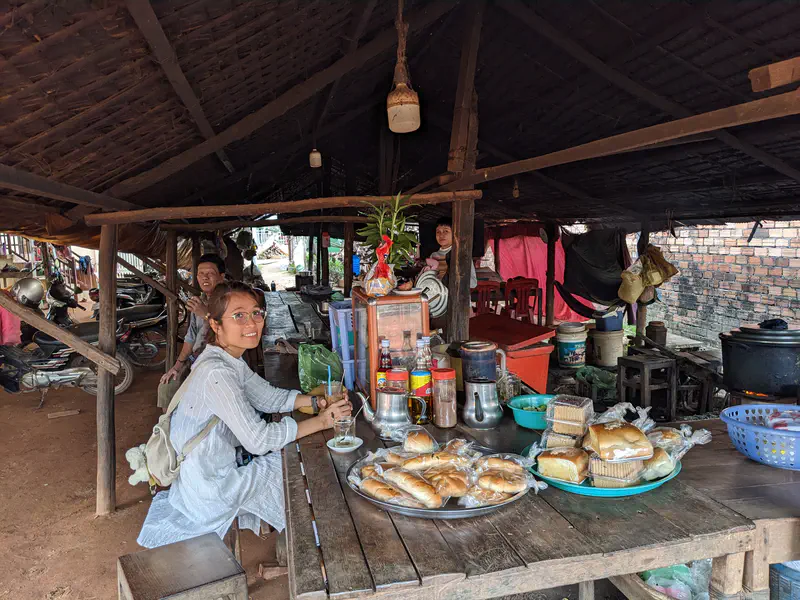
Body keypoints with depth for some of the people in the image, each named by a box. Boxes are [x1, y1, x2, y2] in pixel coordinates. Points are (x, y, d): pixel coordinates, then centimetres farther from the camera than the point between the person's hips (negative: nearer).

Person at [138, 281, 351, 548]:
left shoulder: (231, 360, -1)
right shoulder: (216, 373, -31)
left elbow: (269, 397, 5)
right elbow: (258, 440, -31)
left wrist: (315, 401, -11)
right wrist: (321, 421, -24)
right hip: (208, 490, -8)